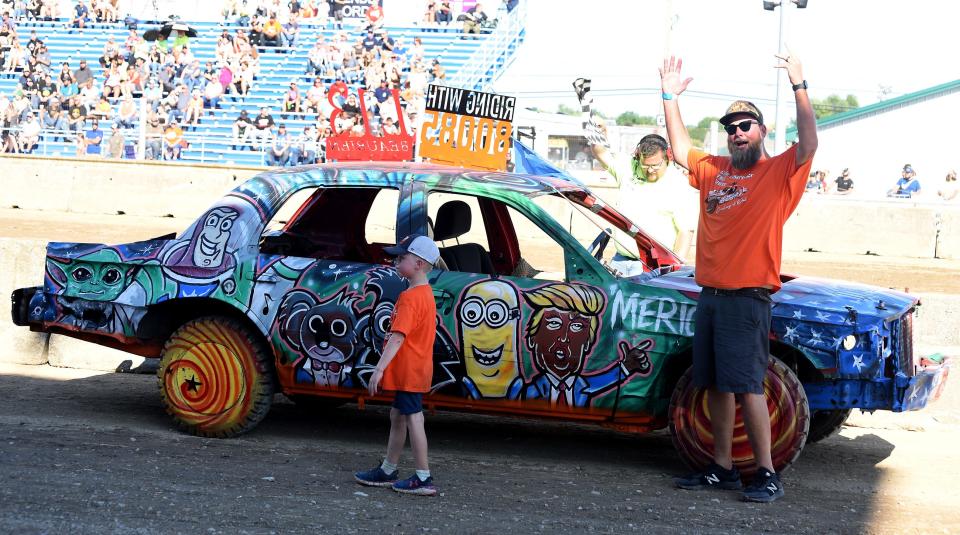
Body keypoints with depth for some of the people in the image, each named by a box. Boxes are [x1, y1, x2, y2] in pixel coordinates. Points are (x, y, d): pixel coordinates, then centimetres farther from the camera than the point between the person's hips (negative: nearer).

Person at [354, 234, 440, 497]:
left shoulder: (410, 297, -20)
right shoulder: (426, 293, 13)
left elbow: (398, 337, -28)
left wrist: (380, 368, -32)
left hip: (409, 371, -10)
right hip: (416, 369, 10)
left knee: (412, 419, -5)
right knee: (397, 416, 18)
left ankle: (423, 479, -1)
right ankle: (388, 470, 28)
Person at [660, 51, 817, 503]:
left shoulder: (780, 172, -2)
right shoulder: (713, 170, 15)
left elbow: (808, 145, -18)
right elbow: (680, 149, 25)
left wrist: (799, 87, -25)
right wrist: (670, 98, 18)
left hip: (747, 299, -7)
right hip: (709, 295, 7)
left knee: (747, 386, -9)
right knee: (716, 386, 10)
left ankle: (766, 474, -3)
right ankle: (722, 469, 19)